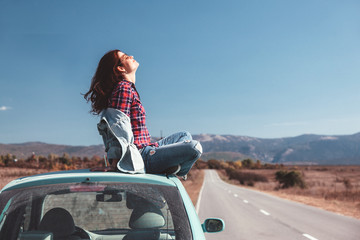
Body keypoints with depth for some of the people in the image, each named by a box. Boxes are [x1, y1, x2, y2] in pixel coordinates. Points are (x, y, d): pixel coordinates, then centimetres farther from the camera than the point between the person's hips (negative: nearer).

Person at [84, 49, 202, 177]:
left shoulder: (129, 89, 18)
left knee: (185, 135, 25)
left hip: (144, 148, 11)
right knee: (194, 148, -23)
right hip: (140, 157, -11)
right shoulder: (124, 89, -14)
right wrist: (114, 164, -22)